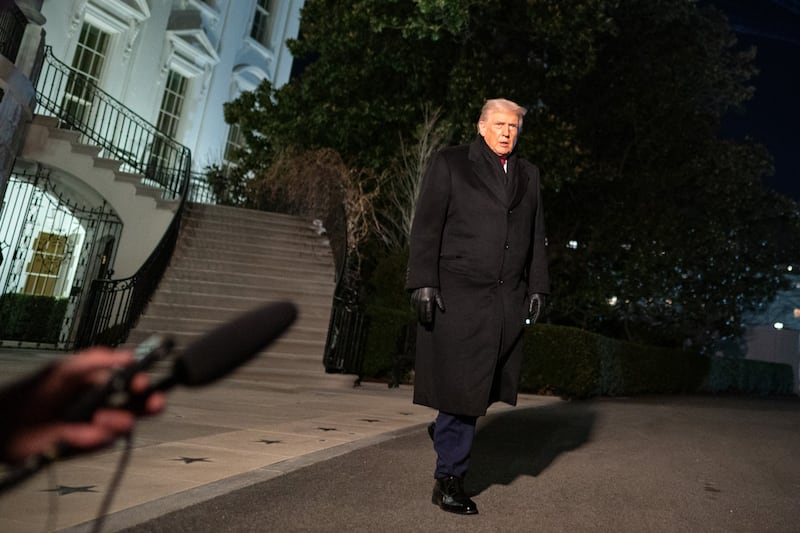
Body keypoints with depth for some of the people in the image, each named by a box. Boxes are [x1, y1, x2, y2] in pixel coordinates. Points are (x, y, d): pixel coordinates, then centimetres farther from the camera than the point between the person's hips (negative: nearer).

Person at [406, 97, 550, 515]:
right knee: (461, 382, -2)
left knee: (482, 383, 4)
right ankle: (449, 479, 12)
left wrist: (537, 287, 10)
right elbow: (426, 226, -3)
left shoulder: (528, 175, 17)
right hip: (457, 292, -4)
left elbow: (536, 236, 17)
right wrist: (423, 282, -10)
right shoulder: (449, 163, 4)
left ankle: (445, 428, 31)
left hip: (508, 299, 5)